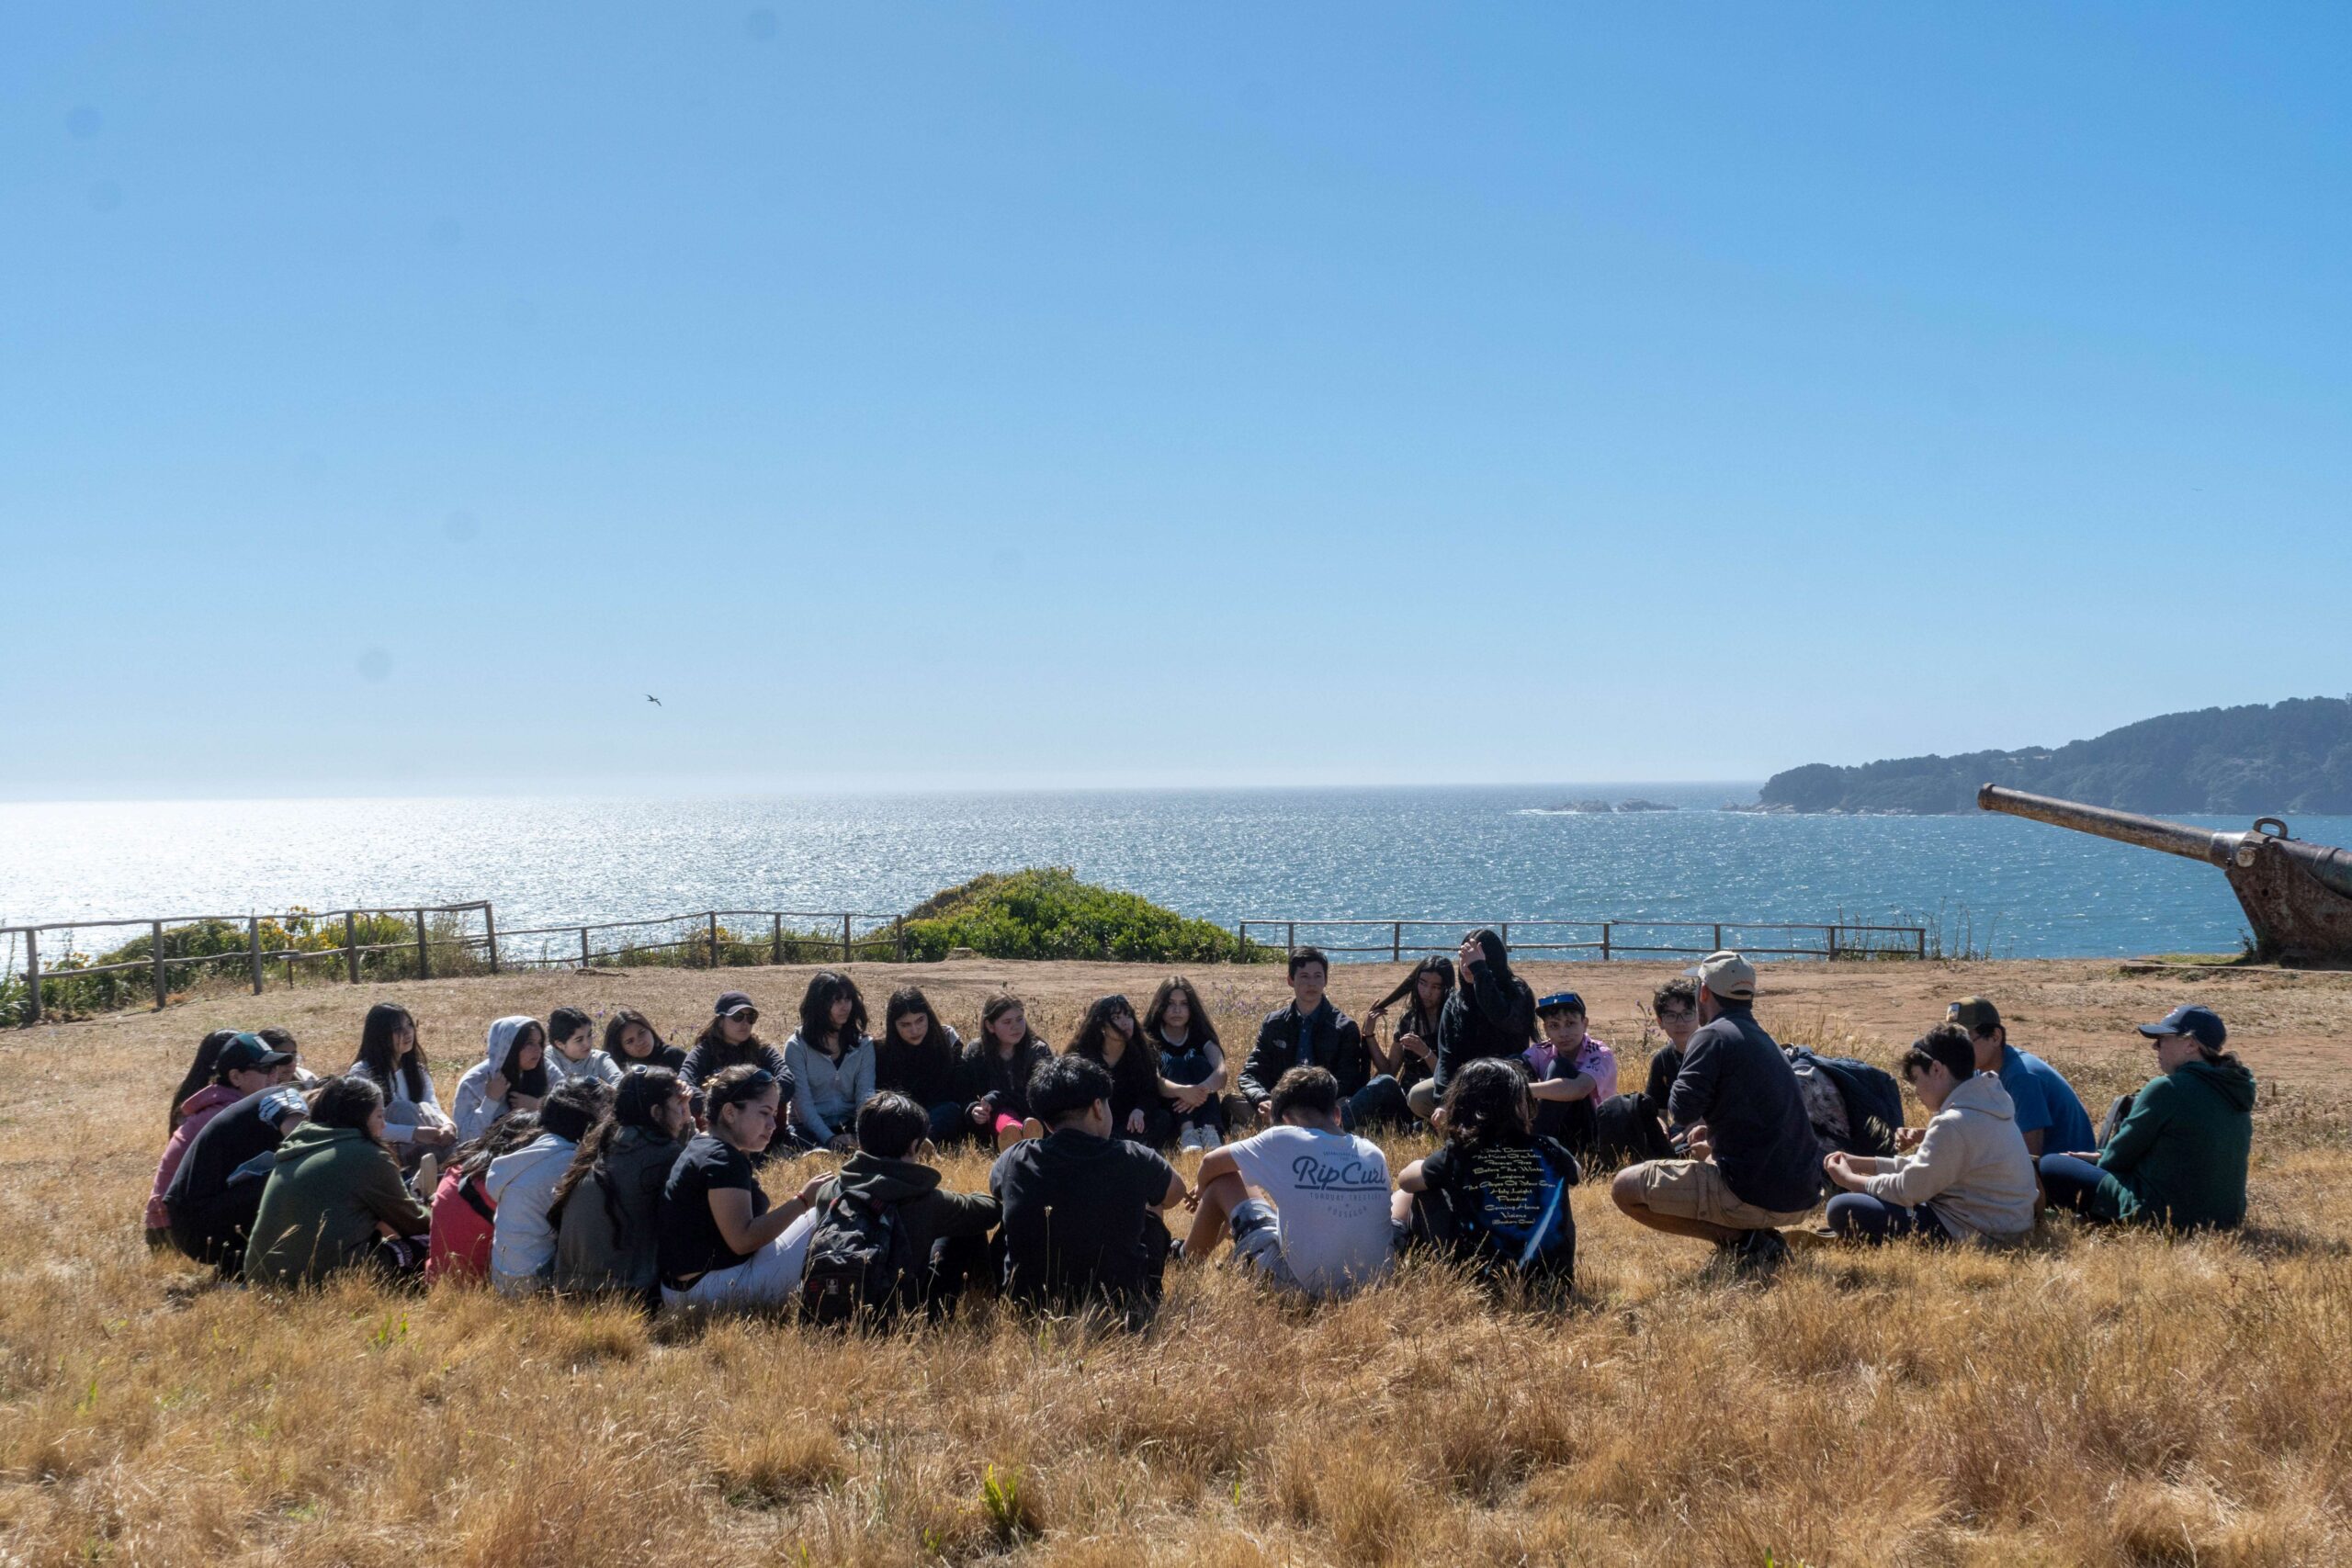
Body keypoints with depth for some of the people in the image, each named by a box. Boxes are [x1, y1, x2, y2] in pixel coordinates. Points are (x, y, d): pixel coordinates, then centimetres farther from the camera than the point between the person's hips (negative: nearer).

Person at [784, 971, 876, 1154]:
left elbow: (865, 1093, -4)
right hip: (810, 1128, -3)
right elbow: (802, 1100, -10)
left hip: (850, 1125, 3)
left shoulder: (863, 1045, 8)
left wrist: (860, 1135, -22)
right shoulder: (797, 1046, -2)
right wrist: (829, 1139, -23)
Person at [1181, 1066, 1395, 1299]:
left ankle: (1190, 1263, 36)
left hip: (1299, 1285, -5)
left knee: (1224, 1182, 13)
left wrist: (1204, 1193, 29)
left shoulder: (1284, 1140, -11)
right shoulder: (1375, 1154, 1)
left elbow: (1210, 1164, 4)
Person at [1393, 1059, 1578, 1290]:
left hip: (1475, 1278, -2)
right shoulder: (1549, 1152, -4)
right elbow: (1576, 1172, 23)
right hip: (1550, 1279, 2)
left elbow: (1406, 1179, 11)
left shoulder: (1457, 1155, -10)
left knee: (1422, 1192, 16)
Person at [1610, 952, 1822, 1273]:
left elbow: (1680, 1110, -17)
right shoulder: (1765, 1041, 17)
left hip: (1754, 1198, -9)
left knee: (1624, 1188, 0)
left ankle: (1739, 1238, -8)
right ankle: (1760, 1238, 11)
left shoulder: (1713, 1036, -9)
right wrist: (1713, 1132, 21)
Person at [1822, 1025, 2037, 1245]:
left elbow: (1909, 1188, -16)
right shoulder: (1980, 1104, 8)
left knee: (1843, 1209, -13)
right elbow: (1922, 1166, 15)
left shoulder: (1954, 1124, -23)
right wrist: (1859, 1163, 11)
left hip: (1973, 1236, -10)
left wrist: (1849, 1179, 0)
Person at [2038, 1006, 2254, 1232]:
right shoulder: (2235, 1089, 9)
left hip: (2165, 1218, -9)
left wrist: (2099, 1159, 15)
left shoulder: (2166, 1088, -18)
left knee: (2049, 1165, 0)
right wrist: (2100, 1156, 19)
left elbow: (2117, 1158, -8)